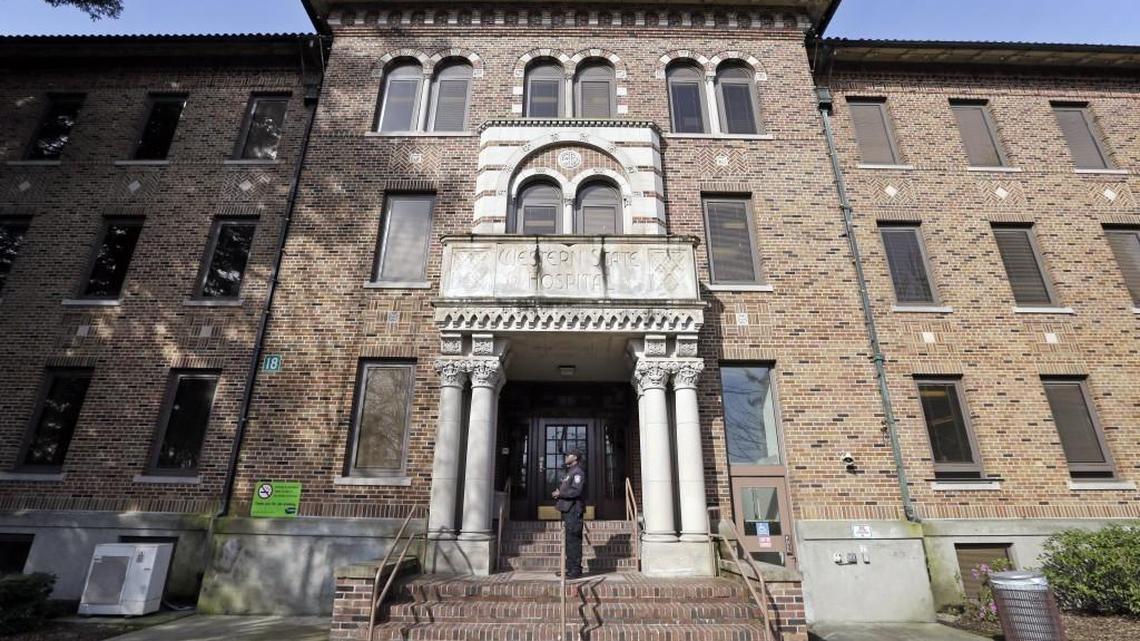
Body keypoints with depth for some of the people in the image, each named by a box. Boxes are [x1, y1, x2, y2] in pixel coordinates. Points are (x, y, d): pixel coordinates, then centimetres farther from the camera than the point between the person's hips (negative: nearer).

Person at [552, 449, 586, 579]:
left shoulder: (578, 472, -10)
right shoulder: (570, 472, 21)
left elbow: (576, 490, -22)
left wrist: (560, 493, -13)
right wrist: (559, 492, 7)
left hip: (573, 511, -10)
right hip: (567, 511, 10)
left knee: (573, 540, -8)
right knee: (569, 541, 14)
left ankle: (576, 570, -3)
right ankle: (571, 569, 21)